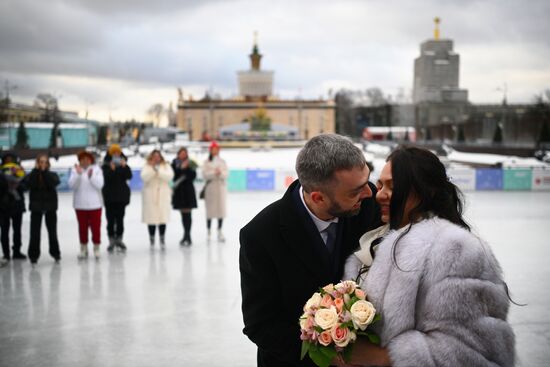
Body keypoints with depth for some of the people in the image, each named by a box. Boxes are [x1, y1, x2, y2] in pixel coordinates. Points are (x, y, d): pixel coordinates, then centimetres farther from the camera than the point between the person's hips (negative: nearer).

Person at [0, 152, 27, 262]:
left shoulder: (19, 171, 4)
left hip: (17, 204, 3)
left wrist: (17, 185, -21)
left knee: (17, 229, 10)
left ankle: (17, 251, 19)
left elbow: (24, 186, -3)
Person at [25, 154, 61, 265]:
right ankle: (33, 255, 5)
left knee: (52, 231, 7)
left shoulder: (52, 175, 4)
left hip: (50, 206, 0)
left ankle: (55, 253, 20)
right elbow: (29, 184, -18)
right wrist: (36, 170, -16)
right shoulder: (32, 175, 3)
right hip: (36, 207, 0)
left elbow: (53, 183, -17)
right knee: (35, 232, -3)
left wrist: (44, 171, -16)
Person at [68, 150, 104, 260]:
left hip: (95, 204, -1)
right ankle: (83, 248, 20)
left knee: (96, 227, 1)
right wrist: (78, 174, -23)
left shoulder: (97, 169, -2)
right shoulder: (75, 170, 2)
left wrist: (91, 176, -28)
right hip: (80, 205, 1)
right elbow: (72, 185, -10)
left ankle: (96, 248, 13)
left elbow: (99, 185, -13)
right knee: (82, 227, 8)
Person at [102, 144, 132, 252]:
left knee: (120, 218, 4)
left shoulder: (123, 165, 6)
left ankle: (119, 239, 12)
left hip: (122, 195, 2)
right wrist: (112, 169, -30)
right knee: (110, 219, -3)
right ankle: (111, 241, 2)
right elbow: (105, 178, -15)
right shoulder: (105, 166, 0)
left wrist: (125, 166, -22)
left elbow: (129, 176, -8)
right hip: (109, 196, -2)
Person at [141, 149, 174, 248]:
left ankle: (162, 238, 3)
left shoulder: (166, 166, 11)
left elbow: (169, 176, -6)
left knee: (163, 217, -5)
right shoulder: (147, 167, 8)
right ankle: (151, 238, 8)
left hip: (163, 195, 1)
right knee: (151, 217, -4)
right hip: (150, 195, -1)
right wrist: (153, 169, -15)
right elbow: (144, 177, -8)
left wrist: (158, 171, -14)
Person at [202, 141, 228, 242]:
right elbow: (205, 174, -6)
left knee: (221, 209, -1)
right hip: (210, 187, -2)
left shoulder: (222, 162, 10)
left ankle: (219, 231, 5)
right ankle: (208, 231, 8)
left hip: (221, 187, 2)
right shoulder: (206, 162, 3)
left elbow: (226, 174, 1)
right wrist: (214, 173, -19)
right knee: (210, 210, -2)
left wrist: (220, 173, -18)